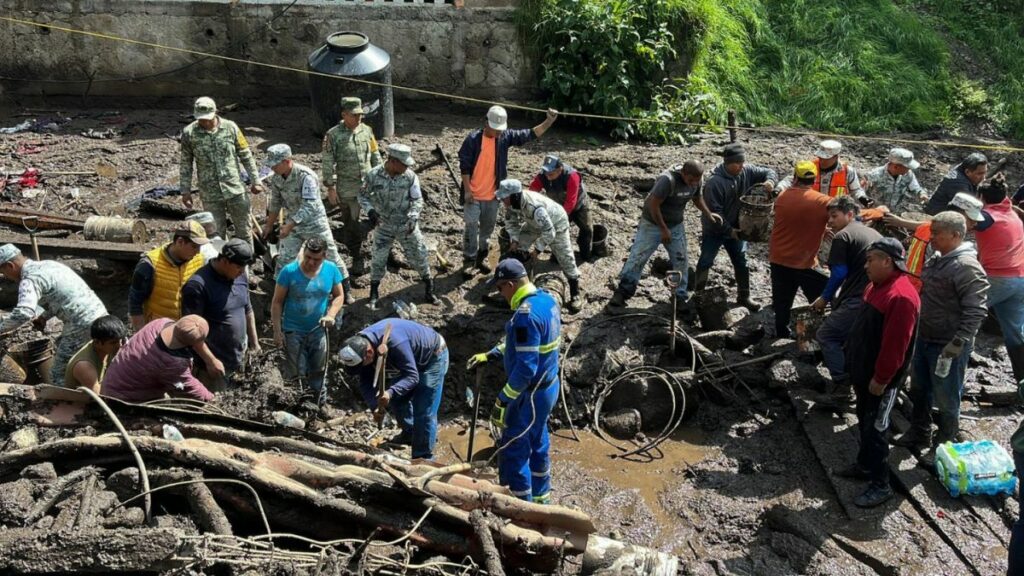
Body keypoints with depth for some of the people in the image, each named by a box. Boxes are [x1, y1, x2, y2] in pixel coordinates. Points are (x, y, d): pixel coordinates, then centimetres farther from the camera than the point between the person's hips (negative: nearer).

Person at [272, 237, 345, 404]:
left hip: (318, 330, 3)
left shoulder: (331, 270, -9)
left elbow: (339, 295, 3)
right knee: (297, 373, 0)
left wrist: (331, 314, -15)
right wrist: (277, 330, -13)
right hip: (293, 330, -3)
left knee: (318, 372, 14)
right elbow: (277, 302, -10)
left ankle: (316, 405, 32)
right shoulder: (289, 271, -17)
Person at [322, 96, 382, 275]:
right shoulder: (333, 135, -9)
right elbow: (328, 164, -8)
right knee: (351, 223, 6)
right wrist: (331, 188, -11)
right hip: (347, 189, -3)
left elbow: (375, 156, 11)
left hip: (369, 186, 3)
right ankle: (356, 257, 19)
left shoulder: (367, 130, 3)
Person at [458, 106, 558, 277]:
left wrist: (549, 121, -13)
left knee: (488, 228, 16)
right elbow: (464, 166, -11)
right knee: (471, 229, 2)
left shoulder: (506, 137, -2)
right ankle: (469, 261, 13)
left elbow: (530, 135, -1)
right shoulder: (473, 139, -15)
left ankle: (482, 258, 32)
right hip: (473, 195, -4)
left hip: (492, 195, 4)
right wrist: (467, 190, -13)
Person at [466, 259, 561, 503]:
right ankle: (540, 497, 39)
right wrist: (490, 355, 15)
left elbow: (526, 367, -30)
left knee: (512, 450, 4)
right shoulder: (547, 299, 3)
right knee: (537, 444, 23)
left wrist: (503, 400, -24)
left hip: (531, 394, -9)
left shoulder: (526, 314, -28)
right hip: (547, 387, 10)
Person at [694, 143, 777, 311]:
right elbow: (713, 212, -26)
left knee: (741, 263, 13)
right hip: (714, 230, -5)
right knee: (705, 262, 7)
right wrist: (729, 230, -22)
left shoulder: (747, 171, -10)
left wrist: (770, 181, -24)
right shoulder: (714, 183, -28)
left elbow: (768, 171, 1)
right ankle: (698, 294, 24)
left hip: (735, 229, 6)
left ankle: (744, 296, 27)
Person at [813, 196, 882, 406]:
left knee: (826, 335, 6)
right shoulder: (874, 234, 25)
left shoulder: (843, 236, -1)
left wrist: (825, 298, 7)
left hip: (859, 300, -8)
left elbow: (839, 273, -8)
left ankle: (843, 384, 0)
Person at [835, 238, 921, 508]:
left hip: (881, 379, -10)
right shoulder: (878, 286, 8)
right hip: (865, 372, 10)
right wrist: (857, 367, 19)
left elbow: (895, 344, -26)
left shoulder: (901, 296, -26)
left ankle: (881, 485, 6)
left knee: (876, 429, -3)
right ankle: (865, 465, 36)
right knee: (865, 423, 21)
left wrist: (881, 379, -21)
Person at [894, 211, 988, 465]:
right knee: (919, 391, 22)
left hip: (948, 346, -9)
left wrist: (956, 345, -25)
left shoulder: (966, 267, -20)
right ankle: (919, 434, 40)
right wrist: (916, 330, 20)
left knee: (946, 400, 6)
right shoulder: (936, 260, 7)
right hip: (925, 339, 9)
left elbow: (976, 311, -23)